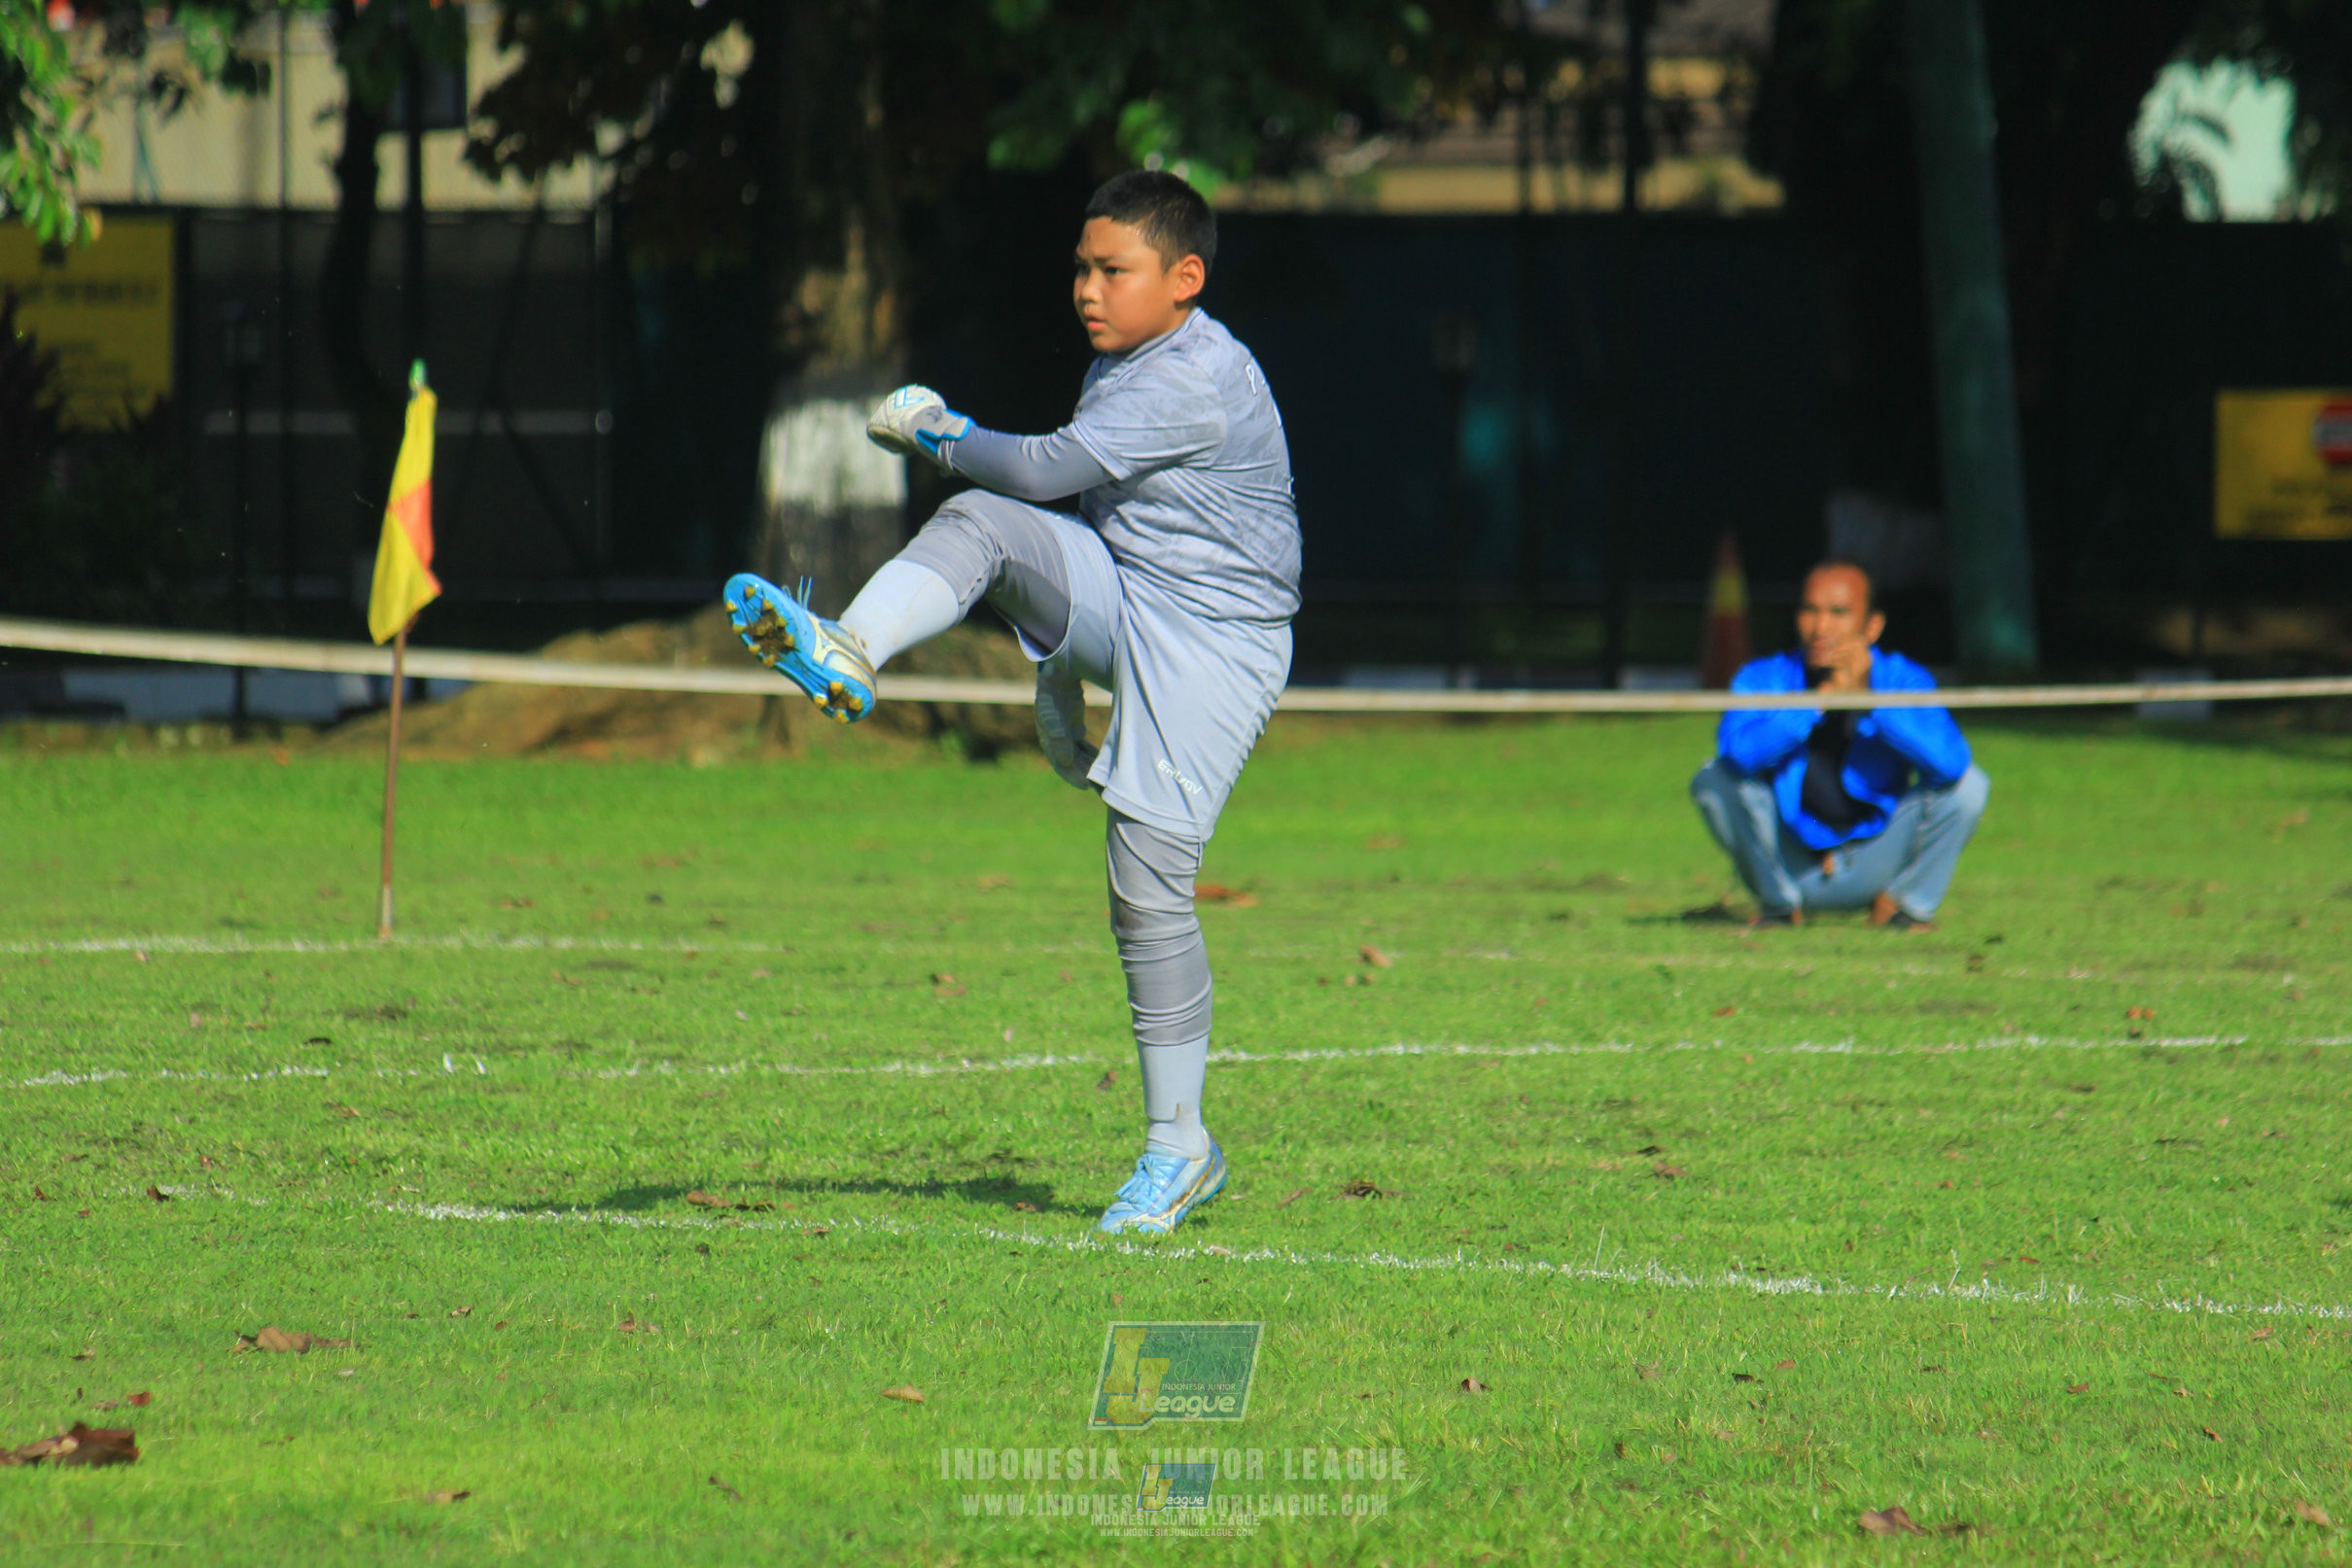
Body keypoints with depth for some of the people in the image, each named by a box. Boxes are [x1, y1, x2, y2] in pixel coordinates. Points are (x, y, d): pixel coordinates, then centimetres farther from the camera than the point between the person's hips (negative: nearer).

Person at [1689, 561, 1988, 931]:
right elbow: (1739, 751, -32)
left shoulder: (1903, 680, -10)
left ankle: (1909, 903, 3)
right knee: (1715, 781, -23)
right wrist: (1820, 698, -36)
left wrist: (1867, 696, -34)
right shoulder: (1763, 679, -10)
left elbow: (1950, 762, -29)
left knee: (1966, 784, -20)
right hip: (1790, 866, 0)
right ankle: (1778, 901, 0)